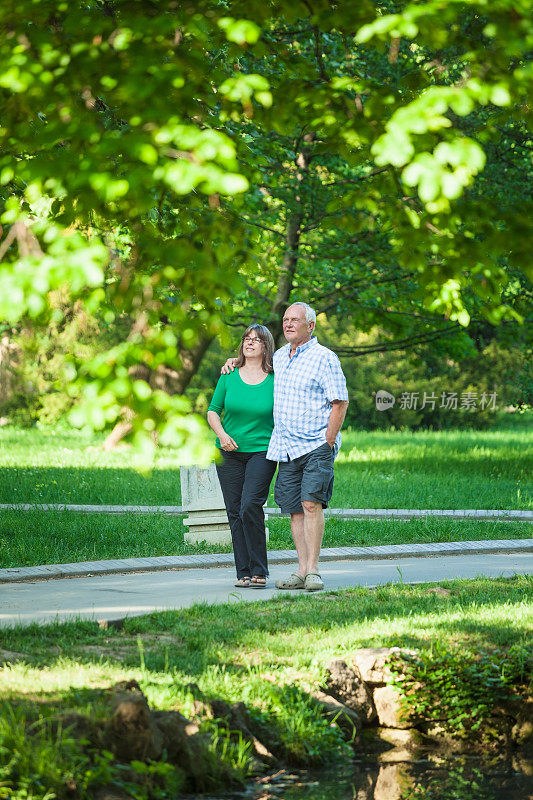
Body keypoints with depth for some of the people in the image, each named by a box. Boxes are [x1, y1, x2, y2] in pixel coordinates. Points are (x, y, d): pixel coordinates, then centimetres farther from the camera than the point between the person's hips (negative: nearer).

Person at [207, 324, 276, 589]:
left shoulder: (274, 379, 0)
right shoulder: (229, 376, 6)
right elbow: (213, 410, 12)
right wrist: (222, 434, -6)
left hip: (262, 452, -3)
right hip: (230, 452, 3)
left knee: (250, 506, -18)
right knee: (235, 512, 1)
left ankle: (259, 571, -9)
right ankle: (243, 572, 8)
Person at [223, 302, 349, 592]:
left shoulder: (324, 358, -4)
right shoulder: (279, 356, 16)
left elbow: (340, 402, -7)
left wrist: (328, 443, -11)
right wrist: (236, 362, 23)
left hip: (316, 445, -6)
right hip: (286, 448, 6)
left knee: (311, 503, -18)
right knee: (295, 510, 2)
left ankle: (313, 570, -17)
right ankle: (302, 571, 3)